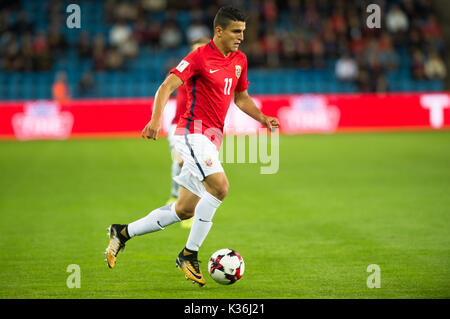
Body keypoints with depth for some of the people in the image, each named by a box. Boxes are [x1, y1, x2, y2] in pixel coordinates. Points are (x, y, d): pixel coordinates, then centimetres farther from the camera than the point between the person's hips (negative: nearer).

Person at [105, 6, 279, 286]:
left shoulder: (239, 60, 13)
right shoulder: (200, 57, -11)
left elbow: (240, 97, 26)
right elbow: (167, 87, -18)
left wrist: (262, 118, 9)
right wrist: (156, 120, -33)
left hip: (212, 138, 8)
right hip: (194, 132, -8)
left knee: (185, 210, 9)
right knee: (219, 187, -26)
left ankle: (122, 233, 22)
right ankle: (189, 254, -15)